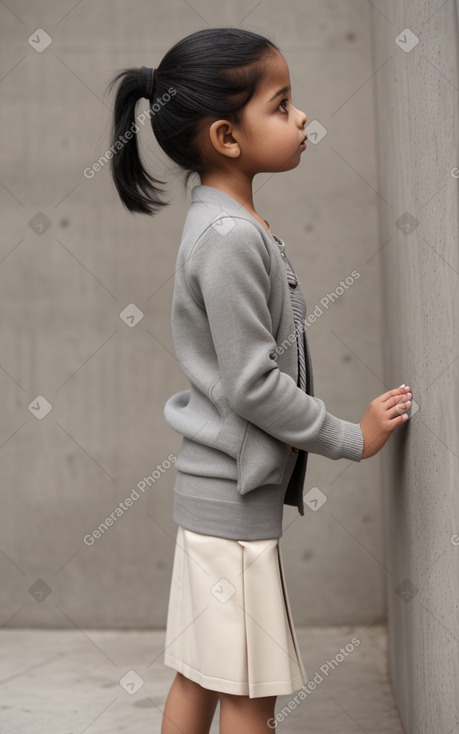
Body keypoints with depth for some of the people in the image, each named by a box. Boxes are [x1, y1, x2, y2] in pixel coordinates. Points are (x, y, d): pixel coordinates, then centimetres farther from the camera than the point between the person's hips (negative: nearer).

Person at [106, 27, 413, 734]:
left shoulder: (230, 223, 10)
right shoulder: (230, 237, -20)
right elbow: (254, 384, -21)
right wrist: (350, 438, -10)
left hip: (217, 489, 9)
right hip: (234, 495, -9)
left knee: (201, 676, 17)